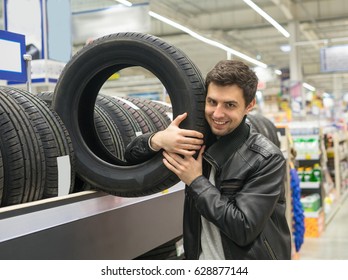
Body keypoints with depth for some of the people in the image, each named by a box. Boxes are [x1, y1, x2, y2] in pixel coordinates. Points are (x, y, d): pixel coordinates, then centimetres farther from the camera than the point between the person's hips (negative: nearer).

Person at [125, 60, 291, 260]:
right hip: (200, 258, 4)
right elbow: (132, 157, 4)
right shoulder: (198, 141, 0)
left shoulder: (267, 159, -13)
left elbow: (244, 229, -19)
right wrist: (157, 140, -15)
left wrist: (196, 181, -16)